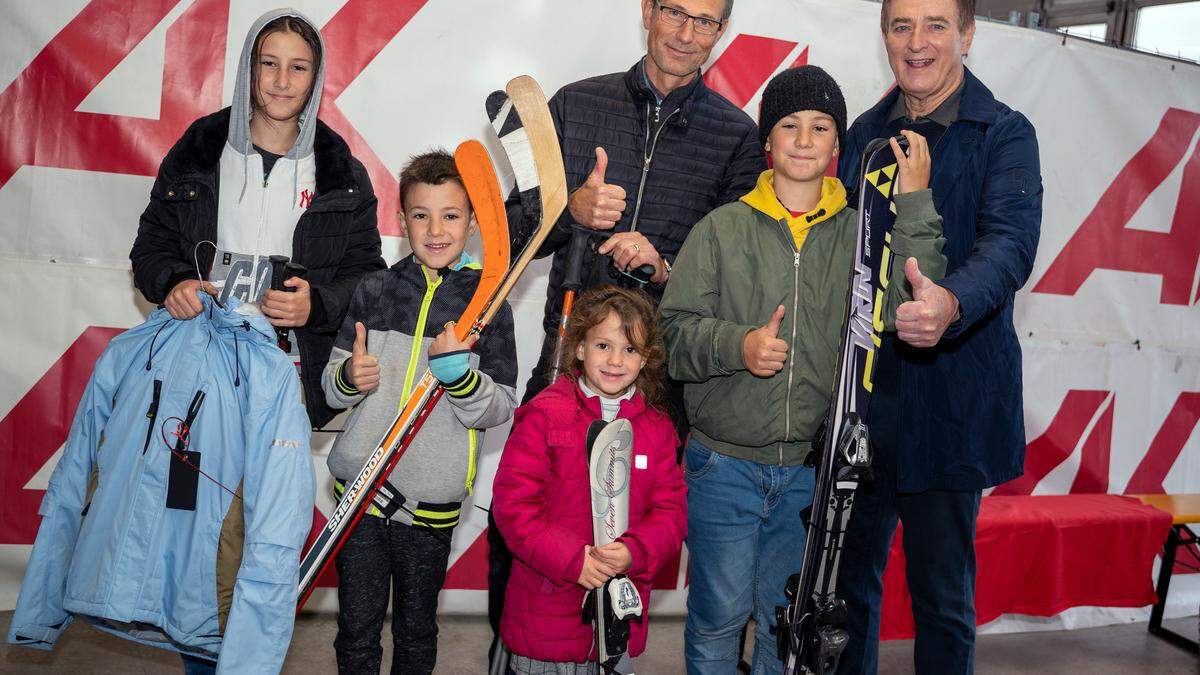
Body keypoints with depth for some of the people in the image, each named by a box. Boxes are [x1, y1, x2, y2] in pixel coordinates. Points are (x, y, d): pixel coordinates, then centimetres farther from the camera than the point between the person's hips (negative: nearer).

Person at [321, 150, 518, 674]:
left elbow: (500, 409, -4)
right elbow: (331, 388, 7)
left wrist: (457, 372, -22)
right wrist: (349, 377, -15)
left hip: (431, 500, -1)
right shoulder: (375, 291, 3)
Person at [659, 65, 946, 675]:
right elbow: (674, 330, -2)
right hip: (724, 463, -1)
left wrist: (914, 204, -13)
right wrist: (736, 345, -21)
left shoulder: (860, 234, 4)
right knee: (719, 614, 8)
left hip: (813, 469, 1)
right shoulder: (722, 229, 2)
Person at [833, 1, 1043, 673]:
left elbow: (1011, 240, -19)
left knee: (944, 602, 6)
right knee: (847, 580, 14)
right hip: (860, 395, 4)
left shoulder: (1005, 133, -3)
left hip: (952, 399, -4)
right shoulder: (865, 134, 12)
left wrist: (953, 302, -40)